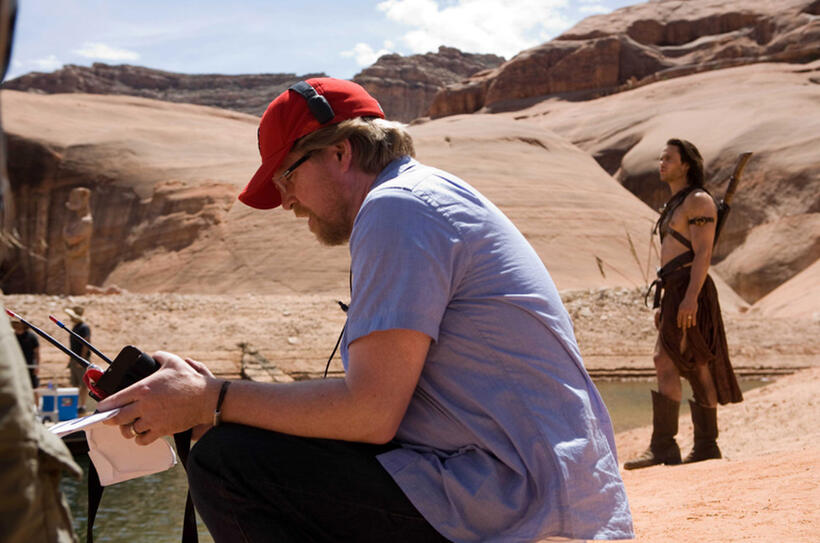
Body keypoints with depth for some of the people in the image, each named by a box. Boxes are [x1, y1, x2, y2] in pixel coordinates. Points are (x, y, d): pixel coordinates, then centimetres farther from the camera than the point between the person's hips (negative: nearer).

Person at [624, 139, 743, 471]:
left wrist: (691, 297, -25)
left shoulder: (698, 200, -6)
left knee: (665, 361, -18)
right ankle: (706, 445, 12)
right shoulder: (674, 205, 23)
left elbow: (703, 253, -15)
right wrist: (661, 305, 20)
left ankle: (663, 446, -21)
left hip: (690, 290, -10)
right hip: (674, 293, 10)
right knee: (696, 368, 9)